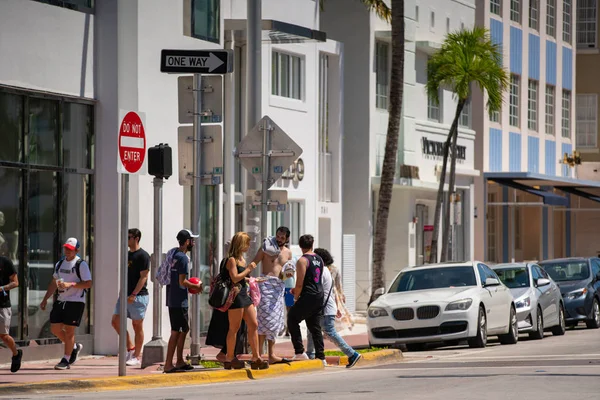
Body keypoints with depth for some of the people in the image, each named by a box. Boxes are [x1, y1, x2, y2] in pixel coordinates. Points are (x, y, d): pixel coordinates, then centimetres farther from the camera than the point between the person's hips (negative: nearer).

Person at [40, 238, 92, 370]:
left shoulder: (81, 264, -8)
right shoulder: (60, 264, 14)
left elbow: (88, 284, -15)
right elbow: (53, 283, 22)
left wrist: (70, 284, -24)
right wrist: (45, 299, 17)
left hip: (75, 301, -7)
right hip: (61, 300, 7)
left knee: (69, 330, -6)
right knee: (55, 328, 4)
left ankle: (66, 360, 3)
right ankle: (74, 347, 27)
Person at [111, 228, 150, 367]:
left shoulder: (142, 255, -10)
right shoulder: (127, 255, 15)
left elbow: (143, 277, -14)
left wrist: (133, 295, -20)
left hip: (138, 296, -8)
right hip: (125, 295, 8)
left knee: (137, 326, -1)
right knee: (116, 321, 2)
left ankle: (136, 357, 5)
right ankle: (130, 348, 13)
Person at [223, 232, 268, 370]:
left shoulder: (241, 258, 16)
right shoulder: (232, 260, -12)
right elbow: (235, 278, -22)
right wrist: (248, 269, -15)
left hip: (244, 295, 9)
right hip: (236, 296, -9)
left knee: (253, 325, 3)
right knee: (234, 328, -3)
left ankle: (256, 358, 4)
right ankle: (229, 359, 6)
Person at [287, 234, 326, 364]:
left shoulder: (302, 261, -10)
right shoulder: (319, 260, 14)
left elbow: (299, 284, -14)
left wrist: (296, 297, 1)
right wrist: (297, 290, 27)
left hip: (308, 297, -8)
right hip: (319, 297, 8)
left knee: (292, 320, 2)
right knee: (315, 327, 13)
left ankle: (300, 352, -7)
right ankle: (320, 356, 10)